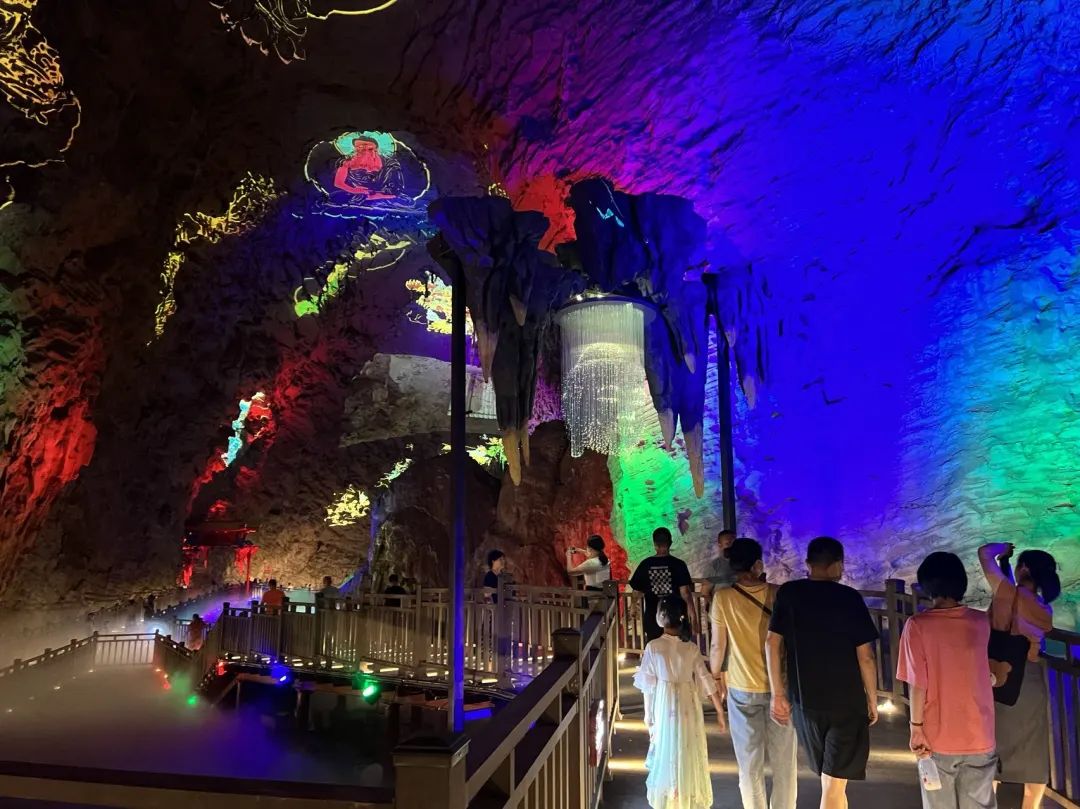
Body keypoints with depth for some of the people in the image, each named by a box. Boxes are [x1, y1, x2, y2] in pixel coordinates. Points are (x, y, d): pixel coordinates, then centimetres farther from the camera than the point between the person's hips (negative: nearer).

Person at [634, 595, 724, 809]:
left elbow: (648, 684, -8)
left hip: (665, 705, -2)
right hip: (688, 705, 3)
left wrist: (648, 715, 2)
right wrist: (719, 709, 8)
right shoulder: (691, 647, -4)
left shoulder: (653, 646, -12)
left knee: (667, 750, 11)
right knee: (689, 751, 15)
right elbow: (705, 679, -1)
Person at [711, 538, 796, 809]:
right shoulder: (778, 594, -10)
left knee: (750, 762, 13)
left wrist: (715, 675, 11)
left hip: (742, 688, -1)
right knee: (783, 761, 15)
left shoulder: (723, 598, -11)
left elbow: (718, 646, -6)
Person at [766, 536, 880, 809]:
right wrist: (872, 700, 3)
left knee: (829, 777, 24)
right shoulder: (850, 598, -10)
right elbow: (865, 656, -9)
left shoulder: (788, 593, -2)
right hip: (847, 702, -3)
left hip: (804, 700, 3)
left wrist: (778, 694, 2)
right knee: (835, 783, 4)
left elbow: (772, 643, -3)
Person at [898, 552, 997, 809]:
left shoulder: (917, 625, -15)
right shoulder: (980, 622, -4)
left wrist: (916, 727, -4)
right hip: (979, 736, 2)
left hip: (938, 738, -2)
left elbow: (917, 684, -16)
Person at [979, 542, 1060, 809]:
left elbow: (985, 553, -14)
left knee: (993, 747, 8)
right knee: (1033, 752, 15)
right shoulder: (1044, 611, 4)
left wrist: (1003, 549, 8)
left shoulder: (1011, 594, -14)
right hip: (1032, 681, 5)